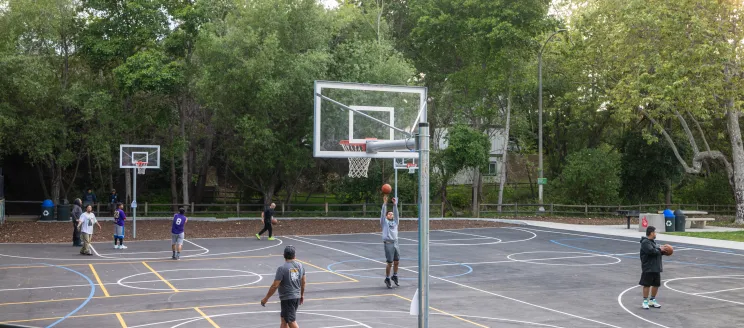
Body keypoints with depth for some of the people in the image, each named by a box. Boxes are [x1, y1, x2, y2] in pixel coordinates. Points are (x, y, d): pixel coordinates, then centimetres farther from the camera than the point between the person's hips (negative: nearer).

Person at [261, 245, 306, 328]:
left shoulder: (282, 268, -18)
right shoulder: (300, 266, 1)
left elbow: (275, 286, -18)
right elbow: (303, 282, 12)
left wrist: (266, 298, -9)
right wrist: (302, 295, 26)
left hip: (287, 298, -7)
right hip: (297, 297, 7)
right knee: (284, 319, 20)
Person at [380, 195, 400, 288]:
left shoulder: (395, 222, 17)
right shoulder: (384, 221, 7)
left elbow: (396, 213, 7)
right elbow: (383, 213, -4)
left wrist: (395, 204, -1)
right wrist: (385, 203, -10)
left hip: (396, 243, 5)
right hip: (388, 243, -5)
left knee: (396, 261, 9)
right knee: (390, 263, -4)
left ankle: (395, 276, 30)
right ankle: (387, 279, 12)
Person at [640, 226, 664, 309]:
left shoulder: (653, 241, 15)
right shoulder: (645, 242, -15)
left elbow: (656, 251, 21)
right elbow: (651, 251, -27)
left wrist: (662, 250, 2)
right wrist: (660, 249, -14)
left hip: (656, 267, 9)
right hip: (648, 268, -9)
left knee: (656, 284, 14)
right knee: (647, 284, -1)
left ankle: (652, 300, 27)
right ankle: (645, 301, 8)